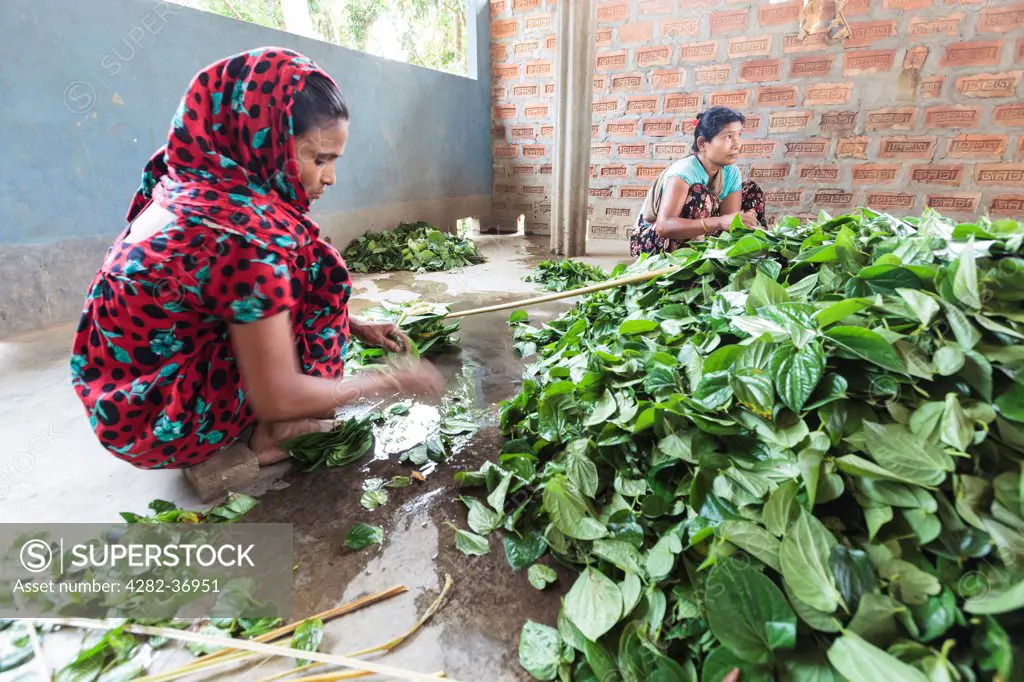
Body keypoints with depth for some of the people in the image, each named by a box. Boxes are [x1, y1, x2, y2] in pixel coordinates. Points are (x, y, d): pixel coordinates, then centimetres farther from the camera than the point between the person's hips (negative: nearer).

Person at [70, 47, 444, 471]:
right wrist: (391, 382, -14)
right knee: (316, 276, -11)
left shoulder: (199, 188, -1)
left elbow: (263, 298, 12)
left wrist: (354, 327, 5)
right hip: (163, 421, -8)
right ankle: (270, 434, -3)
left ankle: (266, 424, 7)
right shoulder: (246, 230, -28)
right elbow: (276, 398, -25)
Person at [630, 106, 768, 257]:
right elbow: (663, 226, -42)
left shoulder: (731, 172, -7)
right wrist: (720, 222, -50)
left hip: (696, 240, 7)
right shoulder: (683, 171, -28)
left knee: (751, 190, 3)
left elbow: (730, 220, -12)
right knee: (699, 193, -32)